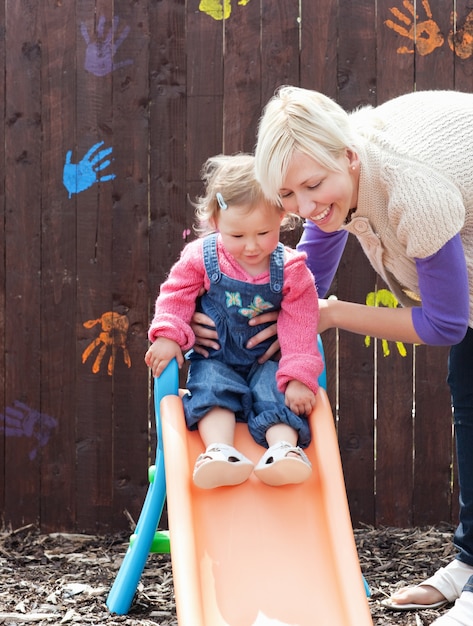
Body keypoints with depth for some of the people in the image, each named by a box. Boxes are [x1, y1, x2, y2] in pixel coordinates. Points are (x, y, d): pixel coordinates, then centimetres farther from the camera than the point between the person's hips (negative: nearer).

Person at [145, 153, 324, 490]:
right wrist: (167, 335, -11)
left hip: (267, 359, 0)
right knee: (211, 388, -28)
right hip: (215, 358, 0)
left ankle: (284, 449, -44)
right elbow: (177, 293, 4)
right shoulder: (202, 257, -9)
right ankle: (220, 451, -46)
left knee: (277, 393, -27)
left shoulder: (291, 269, -10)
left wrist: (298, 377, -19)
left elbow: (300, 327, -11)